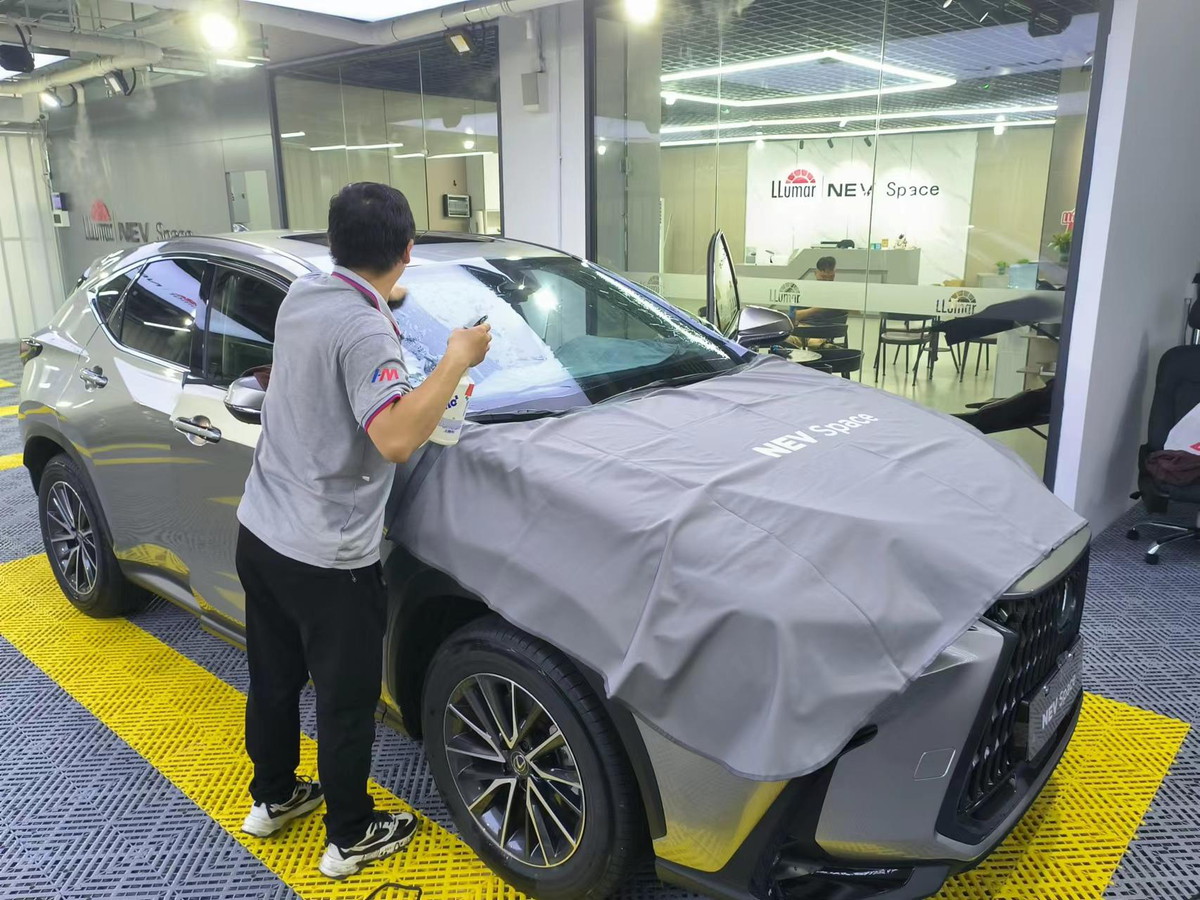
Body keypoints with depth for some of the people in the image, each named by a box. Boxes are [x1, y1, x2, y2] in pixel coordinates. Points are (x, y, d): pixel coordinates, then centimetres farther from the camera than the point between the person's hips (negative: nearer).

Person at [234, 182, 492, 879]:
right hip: (328, 561, -8)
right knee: (347, 703, 11)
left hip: (260, 534, 8)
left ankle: (273, 797, 46)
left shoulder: (303, 295, 2)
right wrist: (458, 358, -25)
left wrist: (379, 299, 39)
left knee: (274, 679, 25)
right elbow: (397, 439, -35)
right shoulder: (364, 331, -24)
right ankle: (352, 837, 30)